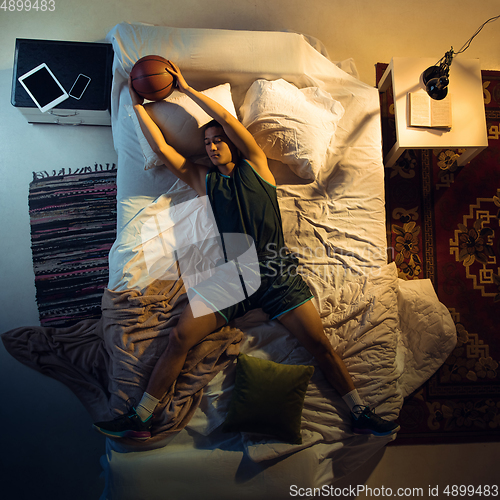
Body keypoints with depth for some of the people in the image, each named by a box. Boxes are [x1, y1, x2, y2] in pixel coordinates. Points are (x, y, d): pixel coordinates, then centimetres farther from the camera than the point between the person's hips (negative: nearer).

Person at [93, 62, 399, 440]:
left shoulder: (255, 165, 12)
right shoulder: (203, 179, 17)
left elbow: (227, 119, 2)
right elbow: (161, 147, 14)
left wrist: (187, 89, 11)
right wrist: (138, 104, 18)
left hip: (275, 272, -1)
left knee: (320, 344, -3)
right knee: (179, 338, -10)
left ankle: (361, 415, 16)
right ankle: (141, 419, 5)